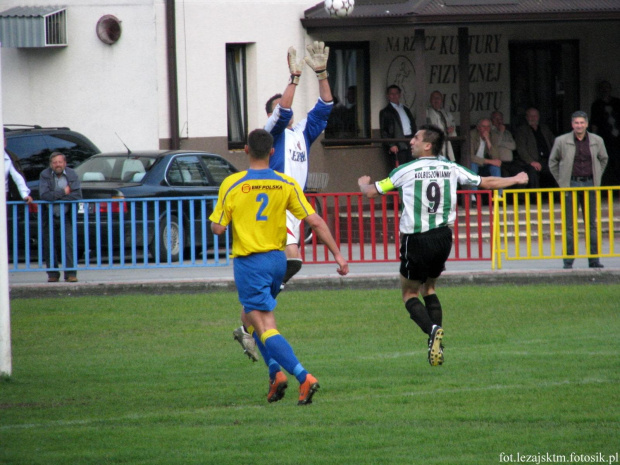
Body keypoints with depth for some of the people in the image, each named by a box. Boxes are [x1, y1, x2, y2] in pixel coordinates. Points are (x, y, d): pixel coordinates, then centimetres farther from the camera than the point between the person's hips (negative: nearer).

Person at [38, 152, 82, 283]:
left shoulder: (72, 175, -1)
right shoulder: (45, 175, -4)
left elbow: (77, 195, -12)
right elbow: (44, 195, -17)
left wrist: (55, 197, -15)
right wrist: (63, 192, -14)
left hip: (66, 217, 0)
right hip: (50, 217, 0)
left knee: (69, 242, -12)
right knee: (49, 245, -2)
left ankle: (70, 273, -9)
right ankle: (53, 274, 8)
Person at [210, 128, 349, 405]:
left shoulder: (232, 184, -10)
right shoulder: (286, 184, -1)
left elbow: (218, 228, -8)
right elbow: (315, 222, -4)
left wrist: (215, 220, 16)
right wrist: (337, 255, 0)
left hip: (249, 262, -5)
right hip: (277, 260, 5)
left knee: (265, 327, -9)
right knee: (255, 317, 25)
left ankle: (303, 377, -25)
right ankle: (275, 372, 10)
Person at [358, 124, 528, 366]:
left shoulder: (406, 171, -8)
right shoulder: (451, 169, 3)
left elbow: (371, 192, -1)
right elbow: (486, 182, 14)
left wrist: (363, 183, 24)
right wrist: (515, 180, 32)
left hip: (416, 240, -5)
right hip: (443, 237, 5)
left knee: (409, 294, 7)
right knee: (428, 289, 22)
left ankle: (433, 329, -20)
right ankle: (437, 345, 11)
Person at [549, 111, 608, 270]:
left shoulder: (597, 141, 5)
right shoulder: (561, 141, -1)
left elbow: (603, 159, 22)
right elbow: (553, 162, 11)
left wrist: (596, 178, 14)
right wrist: (561, 182, 6)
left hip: (589, 185, 2)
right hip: (571, 184, -2)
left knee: (592, 224, 4)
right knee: (569, 225, -2)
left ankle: (594, 259, 8)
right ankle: (568, 260, 2)